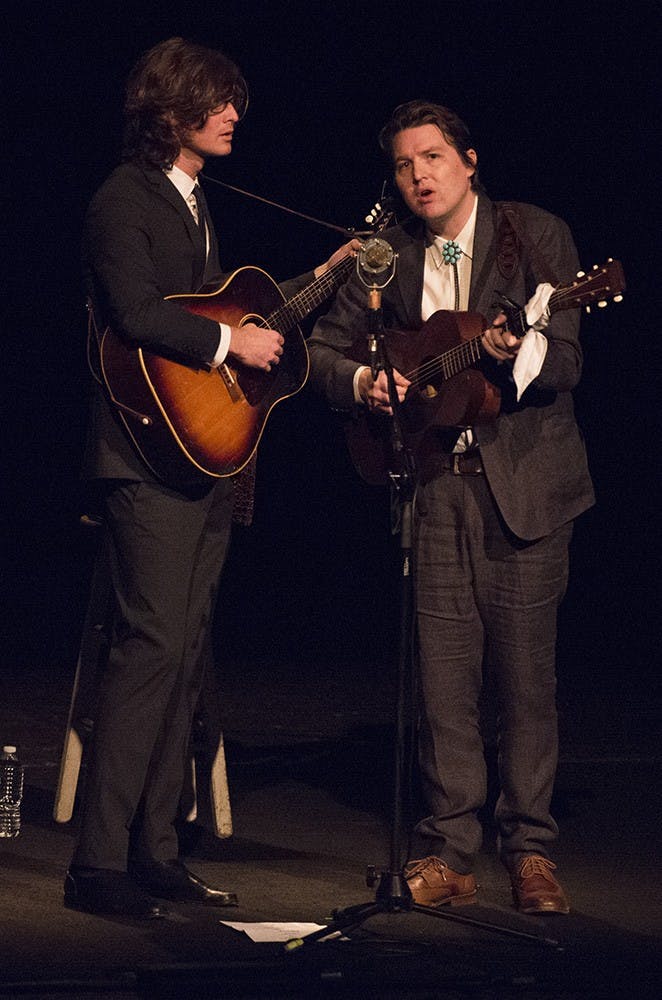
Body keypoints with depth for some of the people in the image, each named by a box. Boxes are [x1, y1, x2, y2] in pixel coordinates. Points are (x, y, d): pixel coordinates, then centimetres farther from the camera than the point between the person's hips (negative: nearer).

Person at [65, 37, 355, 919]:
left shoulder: (194, 202, 20)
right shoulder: (125, 201, -9)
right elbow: (137, 315, -22)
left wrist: (321, 278, 23)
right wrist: (231, 341, -18)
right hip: (150, 457, -10)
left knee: (187, 653, 8)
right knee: (153, 646, -14)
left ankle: (154, 851, 12)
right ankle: (98, 863, -12)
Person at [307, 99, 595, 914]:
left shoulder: (538, 236, -2)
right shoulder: (385, 257, 8)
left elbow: (565, 364, -10)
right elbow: (323, 347, 14)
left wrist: (518, 352, -31)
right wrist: (362, 382, -8)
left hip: (524, 482, -2)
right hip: (434, 481, 3)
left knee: (525, 673, -1)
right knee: (444, 672, 1)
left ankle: (529, 851, 8)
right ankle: (448, 851, 8)